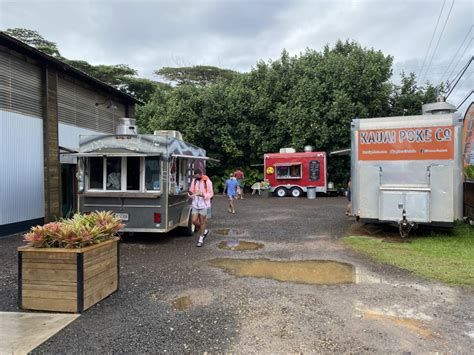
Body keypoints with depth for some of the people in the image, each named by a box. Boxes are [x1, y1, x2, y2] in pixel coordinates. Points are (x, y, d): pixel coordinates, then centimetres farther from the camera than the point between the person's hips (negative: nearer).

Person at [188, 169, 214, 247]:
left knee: (202, 222, 4)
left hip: (203, 204, -5)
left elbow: (211, 193, -7)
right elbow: (192, 191, 12)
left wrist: (203, 195, -24)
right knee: (194, 221, 1)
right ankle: (205, 231, 28)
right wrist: (190, 193, -12)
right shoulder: (194, 181, 5)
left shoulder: (207, 181, -9)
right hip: (195, 204, 5)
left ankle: (201, 239, 18)